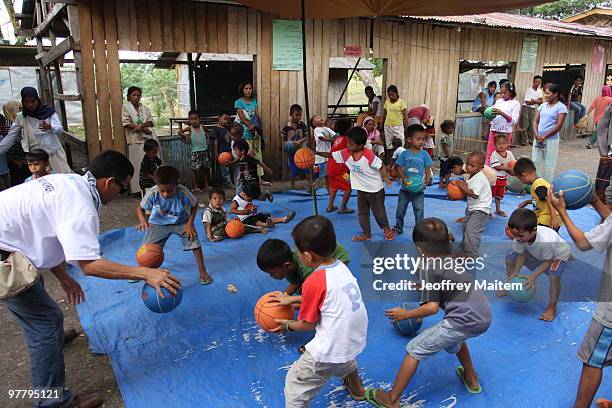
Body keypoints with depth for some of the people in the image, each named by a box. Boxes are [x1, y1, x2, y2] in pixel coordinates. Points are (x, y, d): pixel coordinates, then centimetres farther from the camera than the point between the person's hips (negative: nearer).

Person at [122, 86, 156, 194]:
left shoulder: (144, 108, 18)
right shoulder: (125, 107, 5)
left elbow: (151, 122, 7)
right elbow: (126, 123, -7)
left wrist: (141, 125, -14)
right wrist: (144, 129, -11)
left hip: (149, 138, 4)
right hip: (136, 140, -4)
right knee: (138, 164, -5)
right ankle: (138, 189, -2)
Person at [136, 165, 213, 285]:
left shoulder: (183, 193, -32)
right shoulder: (152, 193, -29)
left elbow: (194, 205, -11)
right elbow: (140, 208, -11)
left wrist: (190, 223, -19)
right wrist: (143, 220, -32)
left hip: (181, 222, -1)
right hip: (159, 223, 1)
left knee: (194, 242, -15)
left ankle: (202, 271, 3)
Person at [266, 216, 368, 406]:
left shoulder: (314, 282, -24)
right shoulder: (341, 267, -3)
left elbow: (307, 325, -11)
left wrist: (287, 325, 9)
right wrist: (293, 299, 18)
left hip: (330, 352, -8)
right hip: (356, 341, 8)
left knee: (295, 383, 9)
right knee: (347, 361, 40)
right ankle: (357, 389, 64)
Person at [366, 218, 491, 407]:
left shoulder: (428, 268, -9)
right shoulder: (456, 257, 14)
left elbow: (432, 307, -13)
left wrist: (404, 314, -1)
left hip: (465, 321, -8)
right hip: (484, 317, 8)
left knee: (414, 350, 3)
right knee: (454, 338, 40)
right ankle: (471, 380, 52)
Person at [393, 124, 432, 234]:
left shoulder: (424, 154, -2)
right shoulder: (405, 153, -4)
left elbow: (428, 168, 1)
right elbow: (399, 167, -2)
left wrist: (427, 178, -16)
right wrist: (403, 177, -17)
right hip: (405, 187, 1)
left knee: (419, 210, 6)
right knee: (400, 209, 12)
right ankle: (398, 227, 28)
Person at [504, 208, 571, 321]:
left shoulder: (545, 240, -46)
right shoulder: (519, 236, -31)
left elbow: (548, 261, -29)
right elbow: (521, 254, -13)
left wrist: (533, 276, -31)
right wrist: (516, 272, -22)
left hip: (558, 254, -6)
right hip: (536, 254, 6)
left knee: (554, 276, -32)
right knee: (510, 259, 0)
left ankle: (552, 308, -9)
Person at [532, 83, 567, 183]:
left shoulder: (561, 107, -4)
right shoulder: (543, 106, 12)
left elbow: (559, 126, -12)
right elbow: (535, 121, 8)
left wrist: (544, 137, -15)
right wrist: (536, 135, -8)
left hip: (551, 140, -5)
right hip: (538, 140, 6)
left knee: (549, 165, 1)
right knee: (535, 162, 8)